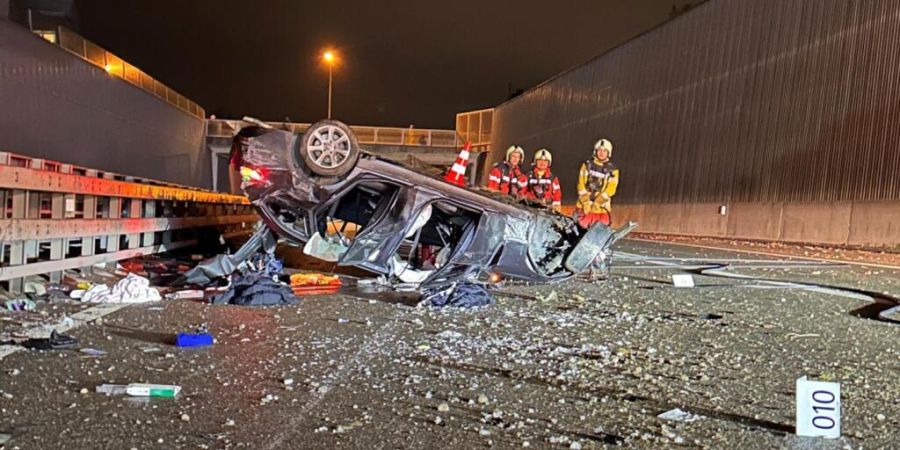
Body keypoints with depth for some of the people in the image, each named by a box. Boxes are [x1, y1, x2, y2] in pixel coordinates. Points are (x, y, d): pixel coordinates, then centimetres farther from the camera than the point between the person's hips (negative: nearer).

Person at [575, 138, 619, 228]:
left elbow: (610, 189, -7)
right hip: (584, 206, 1)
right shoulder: (587, 165, 6)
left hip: (601, 207, -1)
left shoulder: (612, 170, 0)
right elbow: (581, 185, 0)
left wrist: (596, 203, -15)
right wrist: (586, 202, -10)